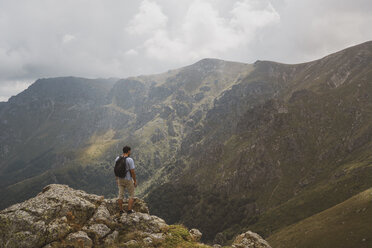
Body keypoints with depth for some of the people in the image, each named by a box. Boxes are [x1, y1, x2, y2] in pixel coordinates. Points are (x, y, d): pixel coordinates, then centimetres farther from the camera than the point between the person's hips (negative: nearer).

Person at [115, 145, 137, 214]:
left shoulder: (117, 158, -3)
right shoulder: (130, 160, -21)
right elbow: (132, 172, -19)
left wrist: (117, 179, 16)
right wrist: (135, 181, -8)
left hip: (120, 179, 5)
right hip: (128, 180, -5)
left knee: (121, 195, 13)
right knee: (131, 195, 11)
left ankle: (121, 210, 20)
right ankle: (129, 210, 11)